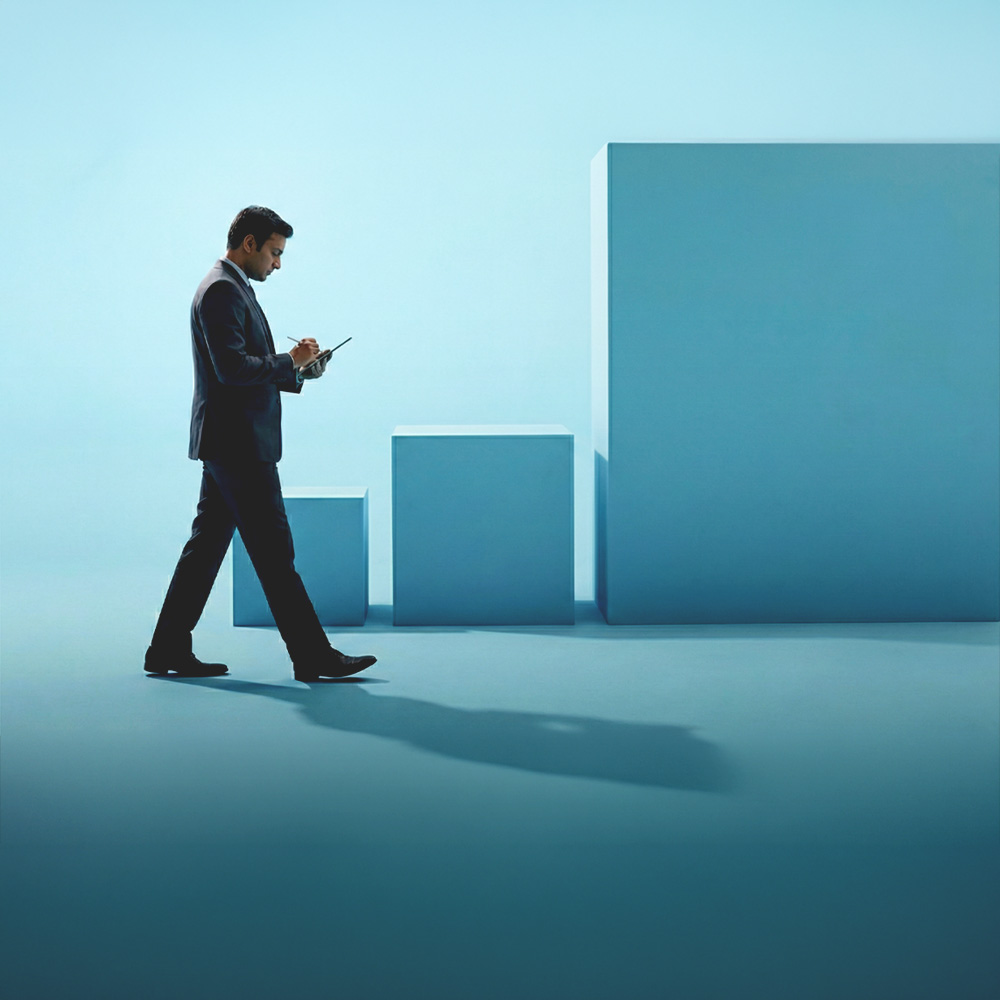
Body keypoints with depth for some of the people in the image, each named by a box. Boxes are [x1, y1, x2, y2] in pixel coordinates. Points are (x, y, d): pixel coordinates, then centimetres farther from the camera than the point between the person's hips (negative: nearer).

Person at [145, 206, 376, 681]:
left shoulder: (232, 288, 19)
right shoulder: (221, 290, -14)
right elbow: (232, 368, -23)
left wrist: (297, 373, 9)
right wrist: (289, 361, -12)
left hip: (232, 444, 11)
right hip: (237, 442, -11)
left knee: (206, 544, 12)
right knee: (274, 552, -7)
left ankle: (169, 650, 17)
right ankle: (312, 656, -2)